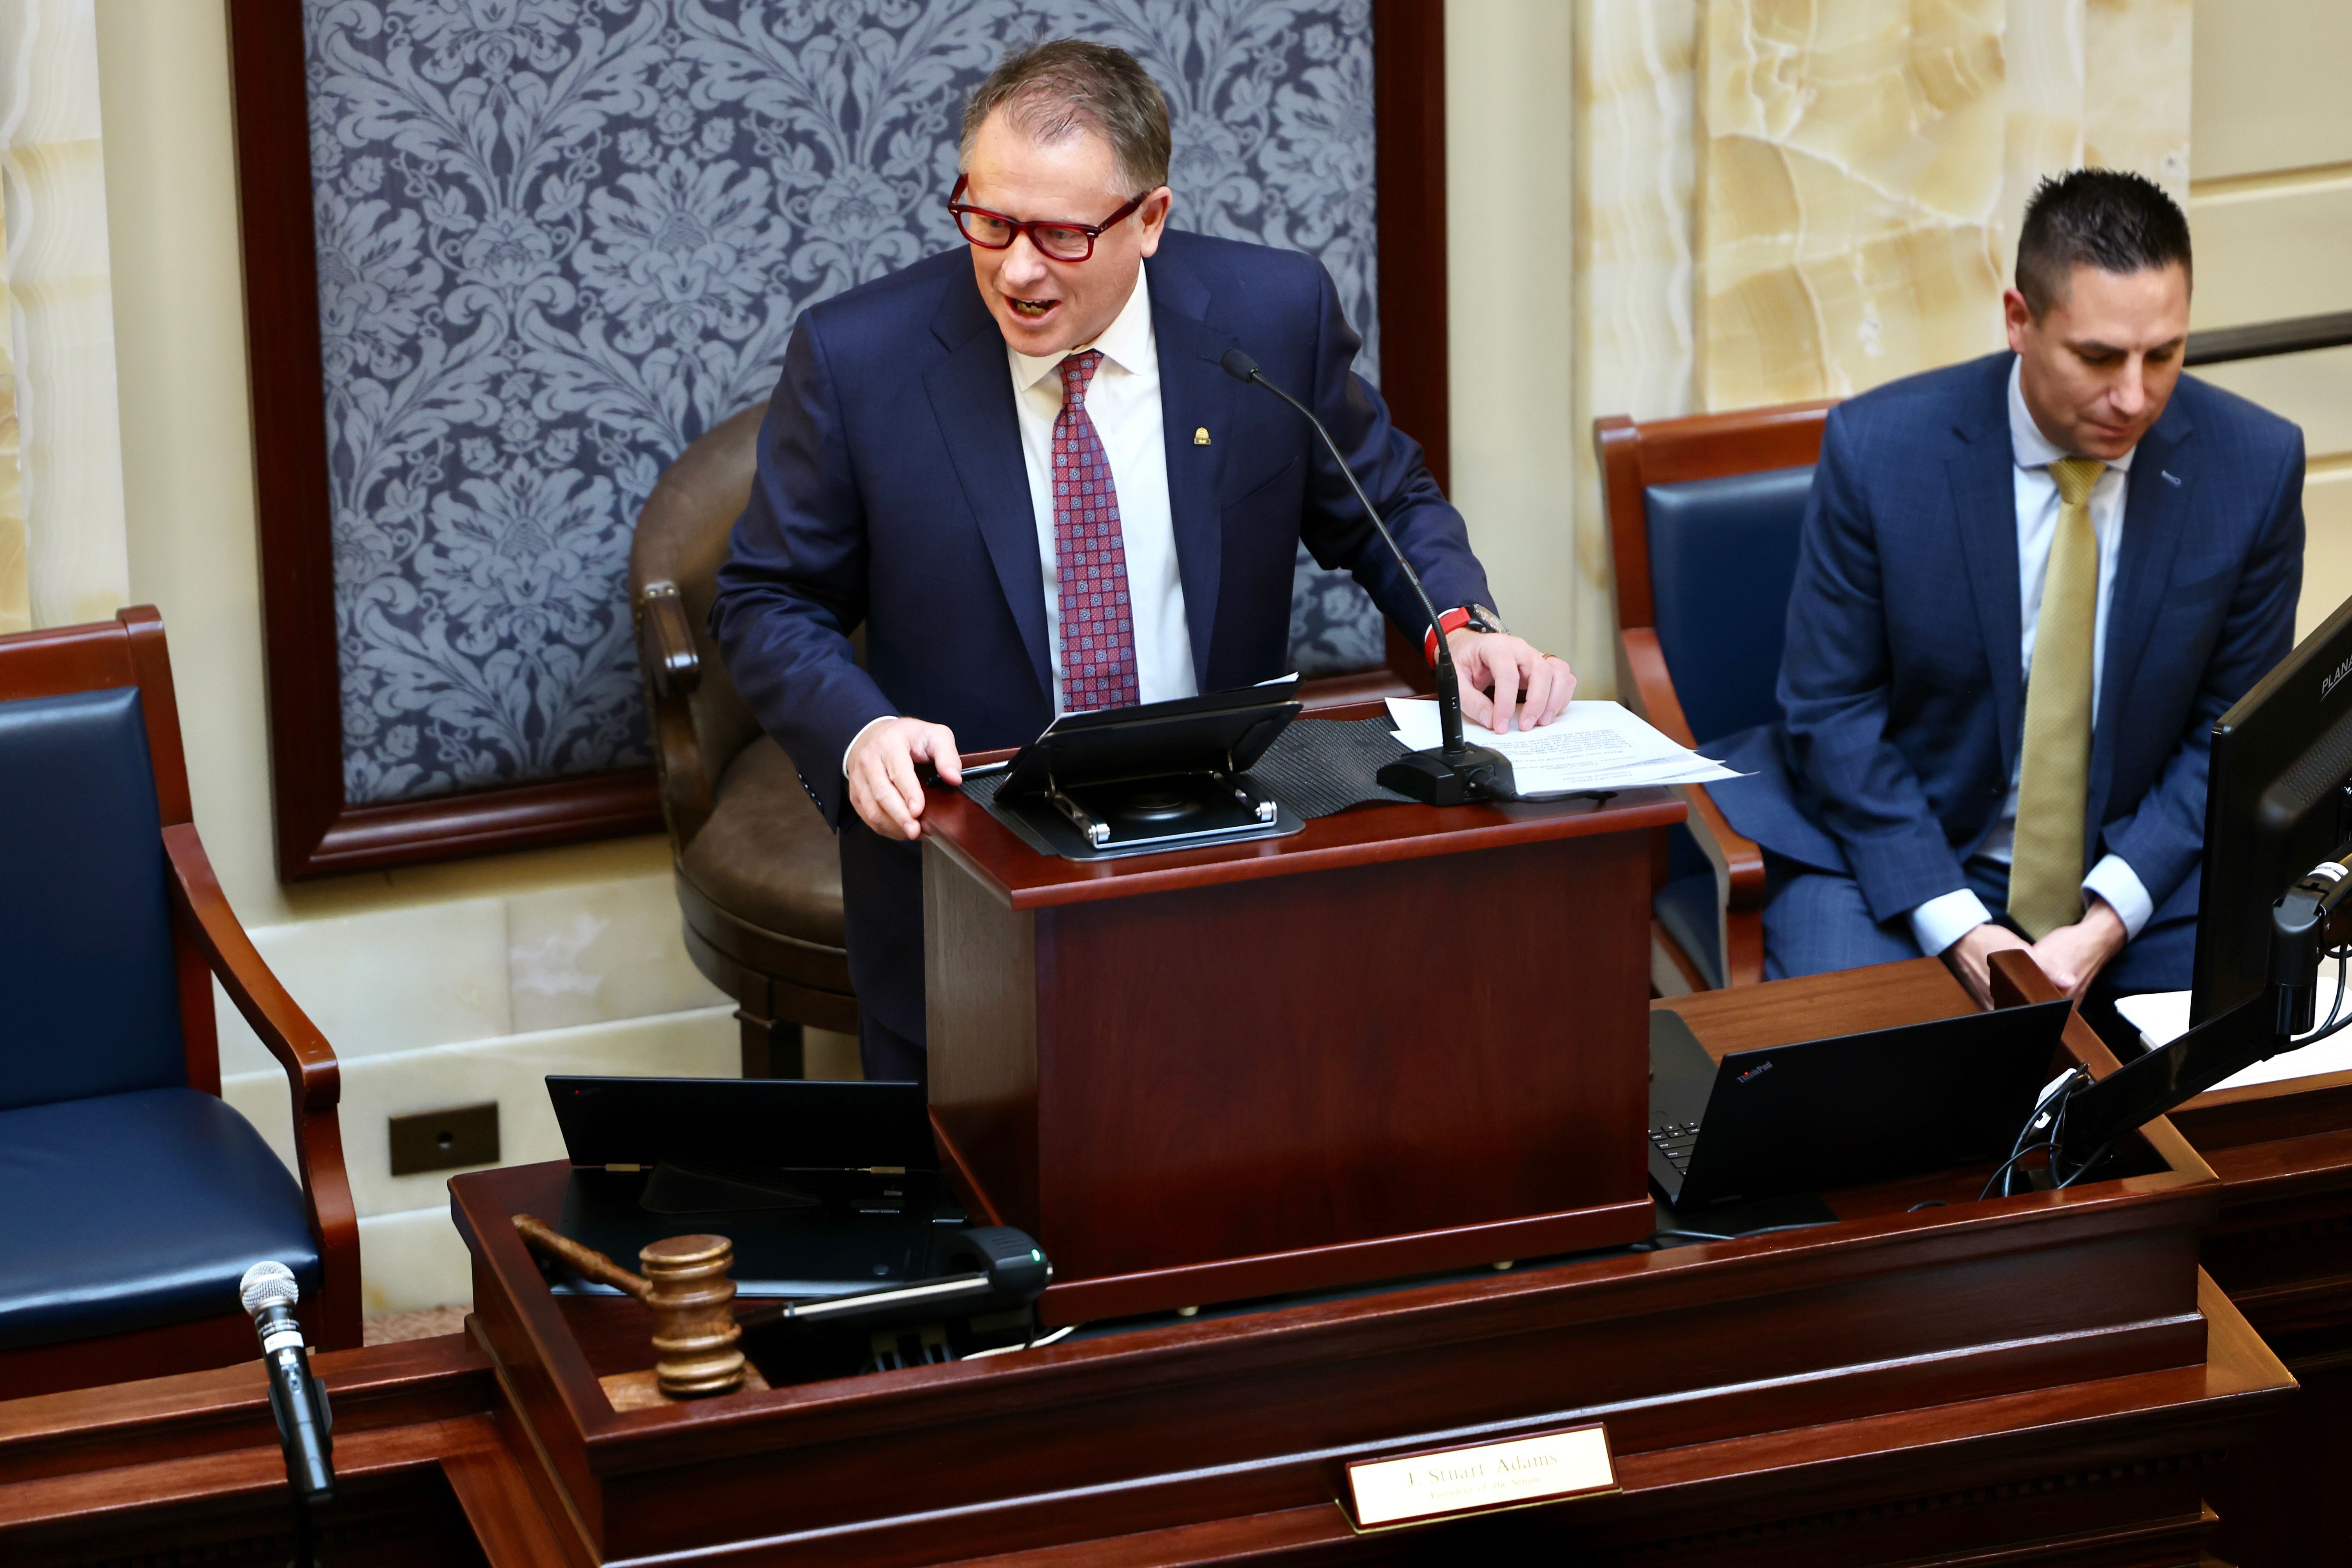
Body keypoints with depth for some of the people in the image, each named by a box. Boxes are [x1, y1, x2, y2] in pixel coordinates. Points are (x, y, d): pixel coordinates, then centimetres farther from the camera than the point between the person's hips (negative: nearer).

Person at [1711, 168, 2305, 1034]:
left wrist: (2109, 921, -15)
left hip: (2142, 861, 2)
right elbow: (1832, 710, -8)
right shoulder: (1878, 448, -13)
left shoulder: (2256, 465, -8)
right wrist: (1954, 927, -18)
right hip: (1899, 845, -2)